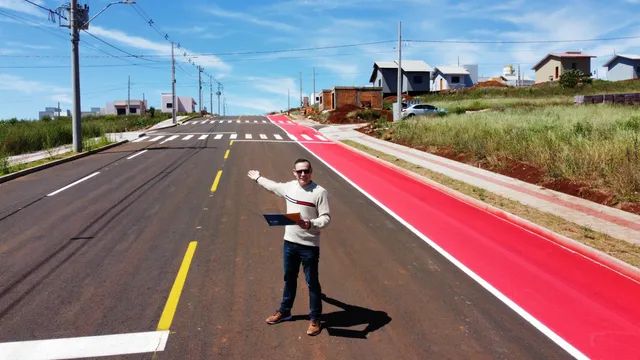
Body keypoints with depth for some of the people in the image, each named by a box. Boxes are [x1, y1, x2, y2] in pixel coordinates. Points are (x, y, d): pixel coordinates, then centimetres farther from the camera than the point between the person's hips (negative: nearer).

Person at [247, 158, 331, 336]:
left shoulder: (319, 192, -15)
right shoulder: (288, 187, 3)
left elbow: (326, 217, -16)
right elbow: (273, 186, 24)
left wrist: (311, 224, -34)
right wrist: (258, 178, 38)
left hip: (309, 245, -5)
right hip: (289, 242, 6)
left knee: (312, 282, 7)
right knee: (289, 279, 21)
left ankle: (315, 319, 21)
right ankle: (284, 311, 39)